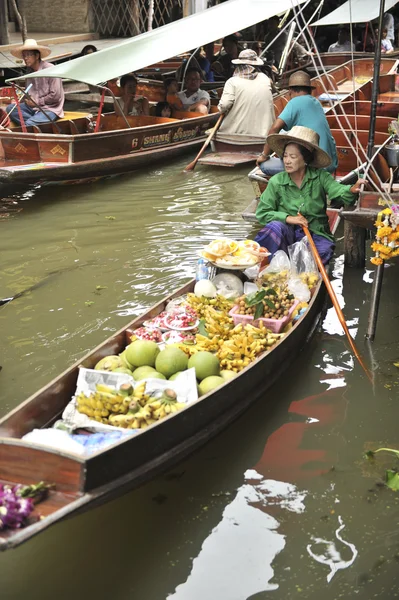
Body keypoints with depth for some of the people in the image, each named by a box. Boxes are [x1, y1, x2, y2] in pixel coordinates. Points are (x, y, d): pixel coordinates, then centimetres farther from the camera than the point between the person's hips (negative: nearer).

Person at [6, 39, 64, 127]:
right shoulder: (29, 71, 10)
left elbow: (55, 96, -16)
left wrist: (37, 101, -10)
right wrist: (27, 99, -5)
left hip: (51, 109, -8)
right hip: (34, 107, 8)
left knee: (29, 124, -32)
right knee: (10, 108, -10)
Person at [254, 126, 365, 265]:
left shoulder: (320, 177, -1)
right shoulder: (276, 182, -2)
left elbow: (339, 191, -17)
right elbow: (262, 213, -2)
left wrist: (352, 190, -41)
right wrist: (287, 218, -16)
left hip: (316, 234, 0)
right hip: (287, 232, 0)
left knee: (323, 251, -33)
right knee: (275, 226, -33)